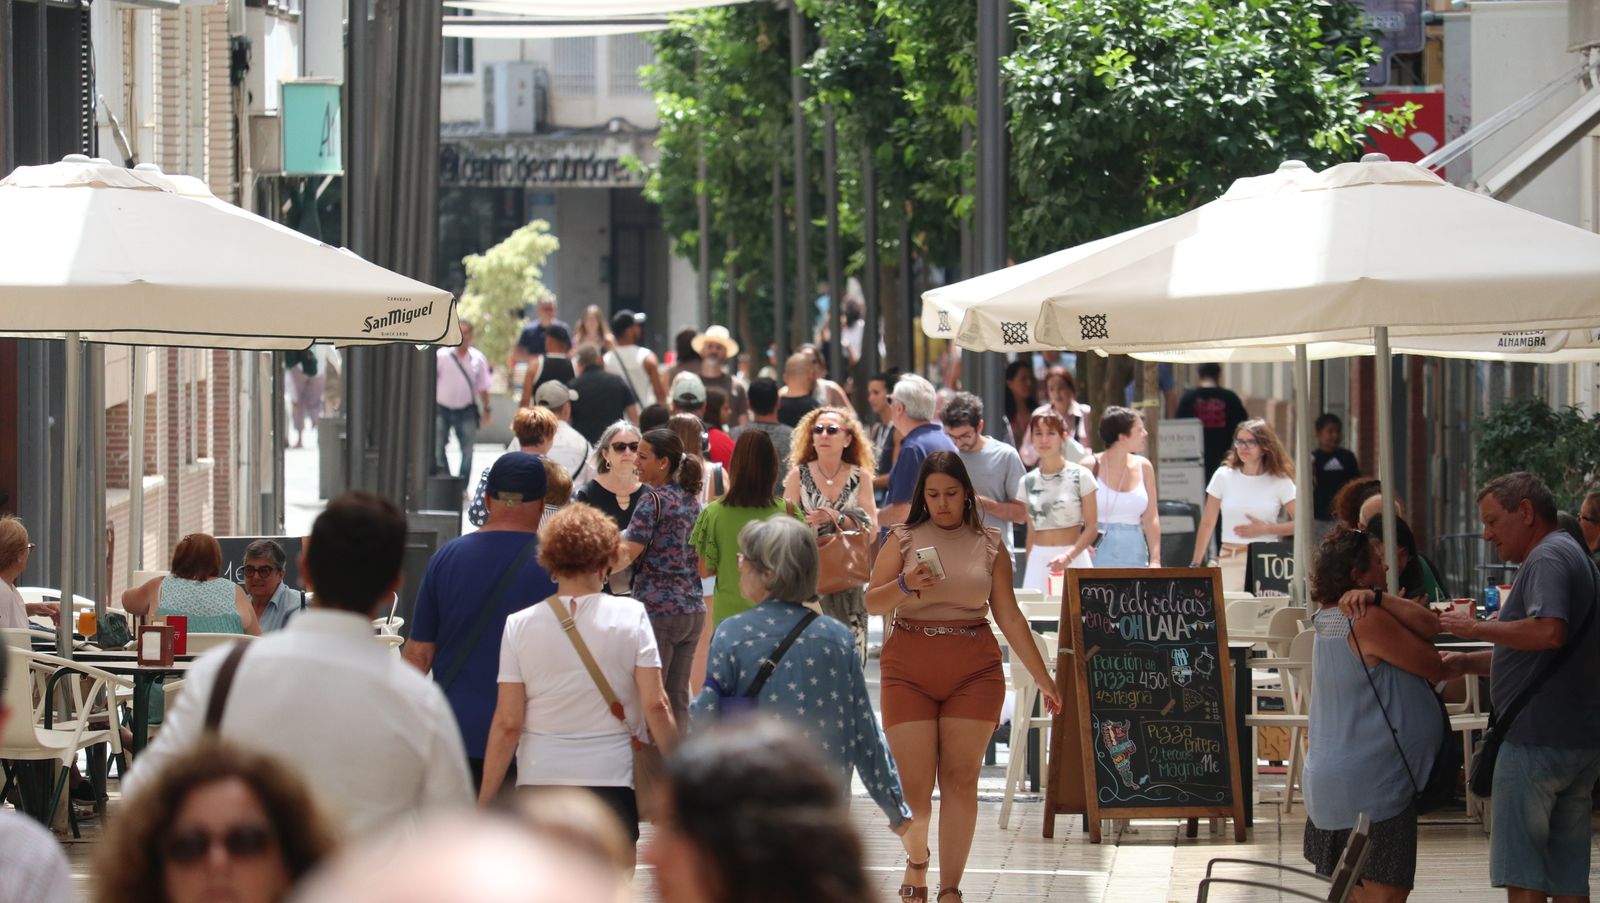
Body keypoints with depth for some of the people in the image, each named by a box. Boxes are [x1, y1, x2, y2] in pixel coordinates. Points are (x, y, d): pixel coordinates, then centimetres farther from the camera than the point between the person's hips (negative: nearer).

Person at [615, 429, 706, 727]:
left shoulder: (653, 499, -11)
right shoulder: (692, 500, 12)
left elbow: (627, 554, -19)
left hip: (657, 610, -8)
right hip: (693, 610, 8)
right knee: (678, 701, 11)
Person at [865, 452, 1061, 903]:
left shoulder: (988, 545, 7)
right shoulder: (903, 539, 4)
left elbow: (1010, 616, 9)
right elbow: (873, 603, -1)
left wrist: (1043, 678, 7)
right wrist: (906, 584, -21)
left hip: (974, 671, 1)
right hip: (909, 671, -1)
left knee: (960, 779, -3)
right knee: (915, 783, -3)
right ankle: (916, 859, 25)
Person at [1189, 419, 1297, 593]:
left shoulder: (1280, 481, 3)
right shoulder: (1223, 476, 6)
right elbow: (1208, 523, 8)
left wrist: (1265, 529, -11)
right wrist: (1195, 565, 4)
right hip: (1229, 560, 1)